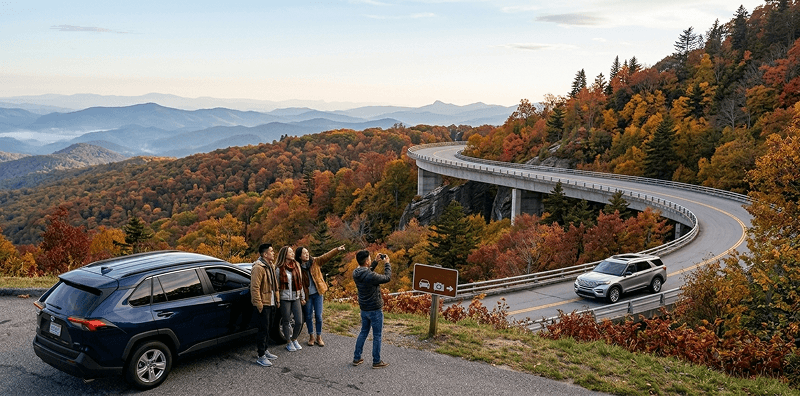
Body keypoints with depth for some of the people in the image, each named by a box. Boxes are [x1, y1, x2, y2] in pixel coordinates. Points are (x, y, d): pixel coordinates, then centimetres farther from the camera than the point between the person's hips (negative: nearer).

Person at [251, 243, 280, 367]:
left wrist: (277, 299, 18)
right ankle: (261, 357, 2)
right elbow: (255, 288, -21)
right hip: (263, 304, -9)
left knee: (267, 329, 18)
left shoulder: (271, 266, 12)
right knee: (263, 330, -5)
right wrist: (259, 304, -21)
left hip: (271, 304, 9)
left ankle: (265, 350, 30)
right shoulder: (258, 268, -18)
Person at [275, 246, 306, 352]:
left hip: (296, 298, 4)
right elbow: (277, 285, -3)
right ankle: (289, 343, 20)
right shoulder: (280, 269, -6)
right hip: (285, 298, -4)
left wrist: (302, 297, 15)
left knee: (299, 322, 2)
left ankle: (294, 339, 24)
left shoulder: (297, 266, 8)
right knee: (286, 322, 4)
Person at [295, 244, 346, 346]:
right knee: (309, 316, 9)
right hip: (307, 295, -1)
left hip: (317, 293, 1)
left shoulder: (315, 262, -2)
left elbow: (327, 256, -12)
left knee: (318, 316, 3)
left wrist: (337, 249, -26)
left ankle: (319, 337, 17)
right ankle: (311, 337, 25)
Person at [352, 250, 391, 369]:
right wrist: (387, 264, -2)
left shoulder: (356, 273, -5)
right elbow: (387, 278, -15)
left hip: (364, 309, 7)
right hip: (375, 310, -7)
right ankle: (376, 361, 16)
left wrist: (376, 261, 13)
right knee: (377, 335, 7)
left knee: (363, 332, 21)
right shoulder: (371, 277, -29)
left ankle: (356, 358, 26)